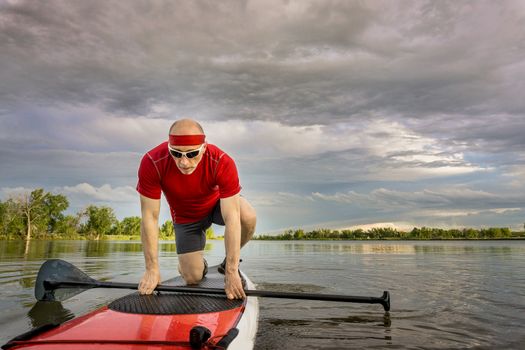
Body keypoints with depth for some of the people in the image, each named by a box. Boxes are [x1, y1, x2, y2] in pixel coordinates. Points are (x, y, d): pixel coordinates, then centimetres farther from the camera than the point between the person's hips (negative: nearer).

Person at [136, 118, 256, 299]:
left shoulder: (222, 163, -36)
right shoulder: (152, 163, -33)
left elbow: (232, 218, -37)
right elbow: (150, 217, -26)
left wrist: (232, 272, -37)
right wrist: (152, 269, -23)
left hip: (217, 203, 0)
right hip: (186, 217, 1)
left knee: (248, 217, -32)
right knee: (193, 278, -9)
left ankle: (228, 263, -1)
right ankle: (200, 262, 31)